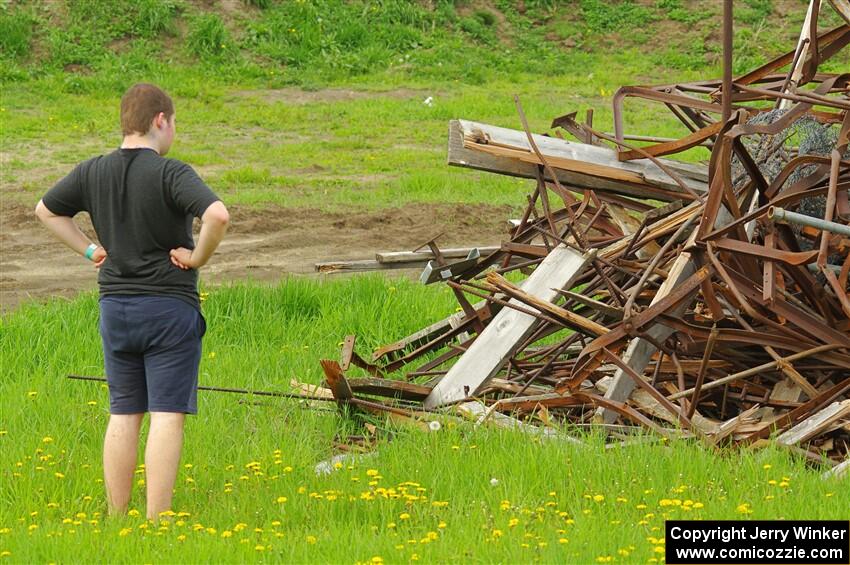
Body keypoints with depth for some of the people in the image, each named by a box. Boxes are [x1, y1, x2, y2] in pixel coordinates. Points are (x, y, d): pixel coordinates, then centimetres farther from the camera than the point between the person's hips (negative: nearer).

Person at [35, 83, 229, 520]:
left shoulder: (93, 172, 4)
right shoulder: (170, 174, -15)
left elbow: (45, 210, 18)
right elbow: (217, 215, -29)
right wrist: (198, 257, -13)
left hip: (114, 307, 5)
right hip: (169, 307, -5)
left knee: (123, 414, 12)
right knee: (167, 414, -2)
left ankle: (115, 520, 14)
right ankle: (157, 523, -6)